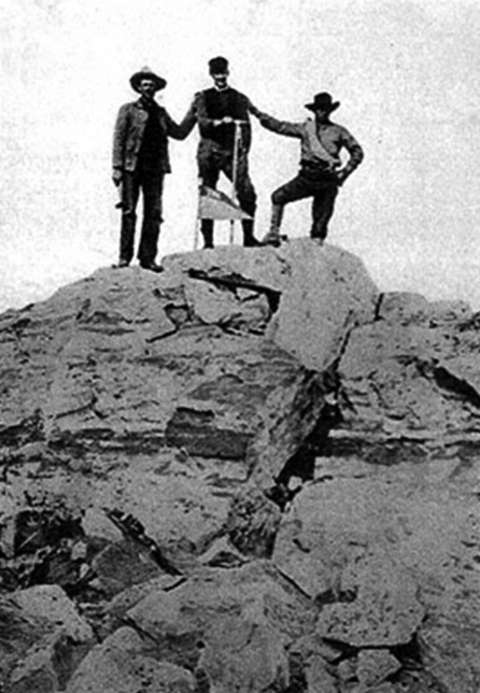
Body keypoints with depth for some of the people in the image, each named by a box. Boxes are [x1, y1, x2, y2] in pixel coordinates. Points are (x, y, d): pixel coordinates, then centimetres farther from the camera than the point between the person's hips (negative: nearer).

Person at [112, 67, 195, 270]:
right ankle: (125, 257, 4)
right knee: (129, 212, -2)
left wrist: (193, 114, 10)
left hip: (155, 169, 4)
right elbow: (118, 139, 0)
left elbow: (179, 133, 18)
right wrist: (117, 167, -8)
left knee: (153, 214, 0)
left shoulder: (160, 113, 16)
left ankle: (147, 257, 5)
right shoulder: (128, 110, 4)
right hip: (132, 168, -4)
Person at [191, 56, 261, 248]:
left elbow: (245, 126, 10)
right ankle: (208, 241, 4)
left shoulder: (239, 98, 14)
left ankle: (248, 236, -5)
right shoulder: (203, 97, 11)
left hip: (233, 150, 1)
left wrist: (244, 150, -3)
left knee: (247, 192, -13)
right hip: (209, 150, 0)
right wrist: (218, 122, -24)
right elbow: (202, 121, -4)